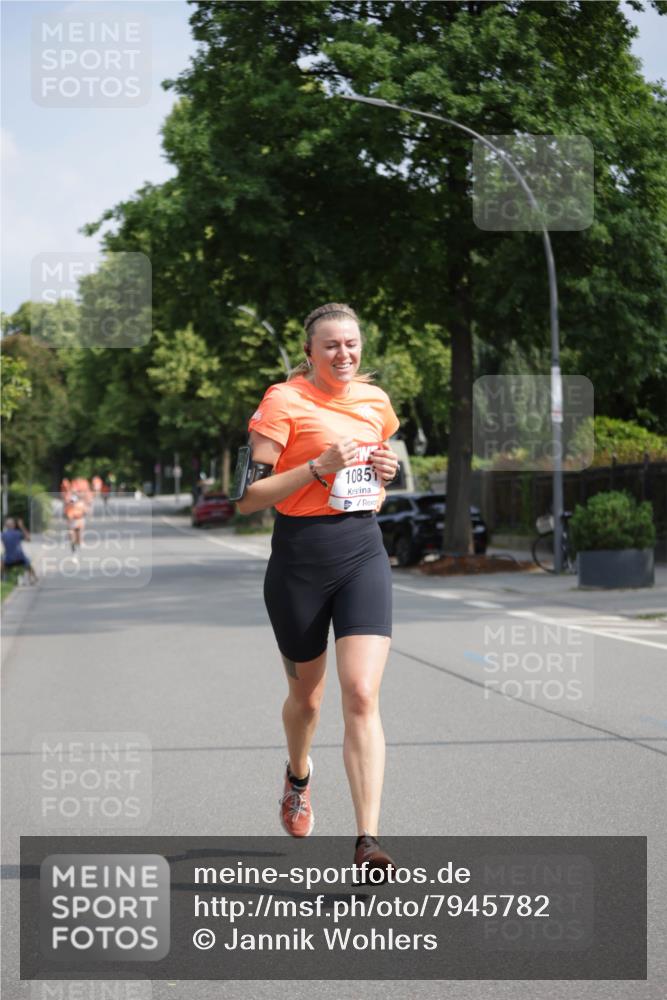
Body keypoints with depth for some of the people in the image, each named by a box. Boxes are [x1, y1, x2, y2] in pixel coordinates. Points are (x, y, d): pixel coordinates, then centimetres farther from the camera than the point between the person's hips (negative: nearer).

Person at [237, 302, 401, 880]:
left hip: (364, 553, 3)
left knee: (362, 695, -12)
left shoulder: (375, 401, 10)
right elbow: (247, 497, -10)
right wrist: (319, 467, -20)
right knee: (306, 696, 13)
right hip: (300, 557, -3)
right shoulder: (284, 401, -7)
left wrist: (385, 475, 4)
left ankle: (368, 841, -14)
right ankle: (299, 774, 48)